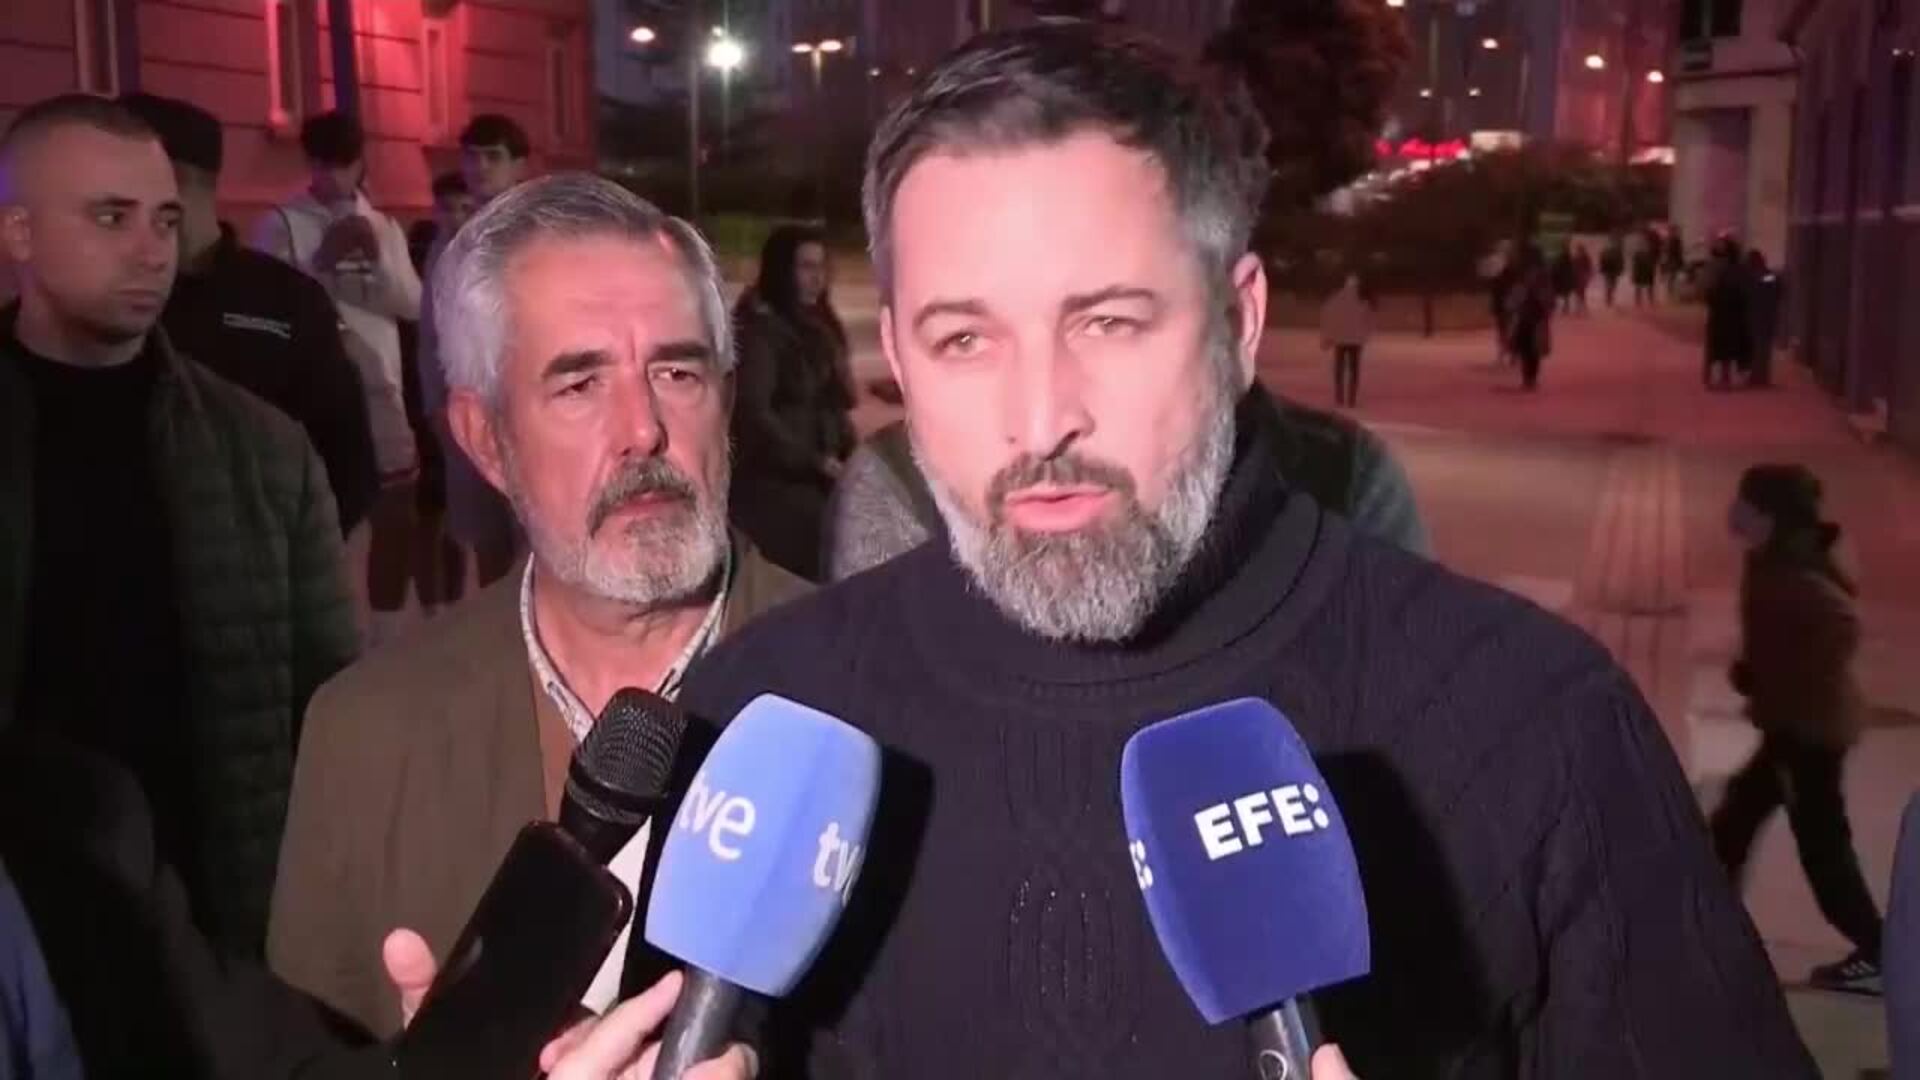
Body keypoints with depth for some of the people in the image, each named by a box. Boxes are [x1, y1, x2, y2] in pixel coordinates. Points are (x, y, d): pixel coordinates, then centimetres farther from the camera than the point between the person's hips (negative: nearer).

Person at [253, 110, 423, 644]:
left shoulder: (384, 227, 15)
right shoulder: (281, 224, 1)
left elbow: (413, 304, 6)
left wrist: (377, 259, -10)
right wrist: (323, 258, -17)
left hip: (380, 390, 5)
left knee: (395, 516, 8)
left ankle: (387, 635, 20)